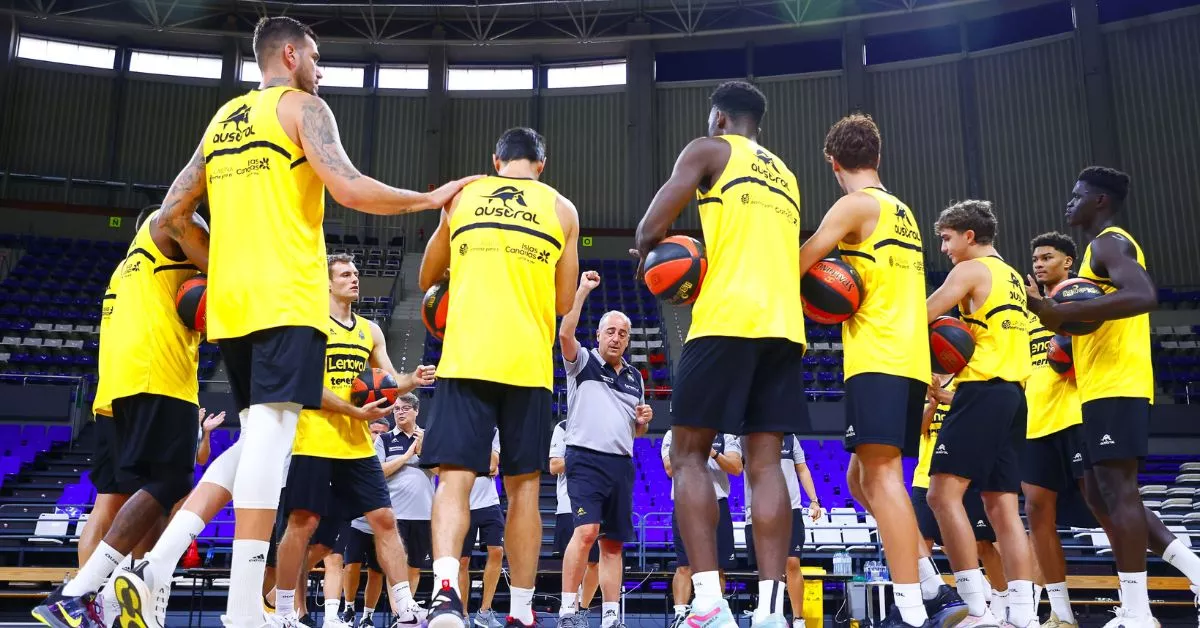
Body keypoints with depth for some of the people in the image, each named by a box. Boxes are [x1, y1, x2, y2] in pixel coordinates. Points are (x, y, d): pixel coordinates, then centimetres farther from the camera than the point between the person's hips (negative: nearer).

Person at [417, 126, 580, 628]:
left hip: (466, 357, 0)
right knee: (523, 487, 8)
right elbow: (563, 302, 14)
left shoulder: (460, 196, 12)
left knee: (455, 478, -2)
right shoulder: (561, 209, 11)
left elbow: (428, 280, 22)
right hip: (528, 362, 0)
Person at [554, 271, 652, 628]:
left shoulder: (635, 377, 19)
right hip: (586, 460, -5)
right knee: (586, 531, -21)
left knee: (613, 543, 6)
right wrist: (582, 290, -17)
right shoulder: (583, 362, 3)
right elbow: (565, 333, -18)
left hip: (621, 465, 6)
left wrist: (644, 420, 4)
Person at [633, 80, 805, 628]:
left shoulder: (709, 150, 7)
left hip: (727, 321, -6)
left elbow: (651, 230, -2)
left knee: (689, 456, 0)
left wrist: (648, 255, 18)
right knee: (767, 463, 3)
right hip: (783, 326, 6)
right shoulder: (785, 176, 28)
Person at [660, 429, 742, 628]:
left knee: (717, 567, 3)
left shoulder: (727, 435, 9)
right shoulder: (673, 434, 7)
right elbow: (670, 470, -5)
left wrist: (714, 453, -18)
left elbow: (736, 468, -2)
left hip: (717, 505, 1)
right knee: (684, 566, -6)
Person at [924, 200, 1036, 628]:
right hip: (1013, 392, 9)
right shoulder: (1012, 277, 24)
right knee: (1002, 506, 6)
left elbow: (920, 317, -8)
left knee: (943, 494, -12)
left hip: (983, 390, -9)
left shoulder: (971, 270, -3)